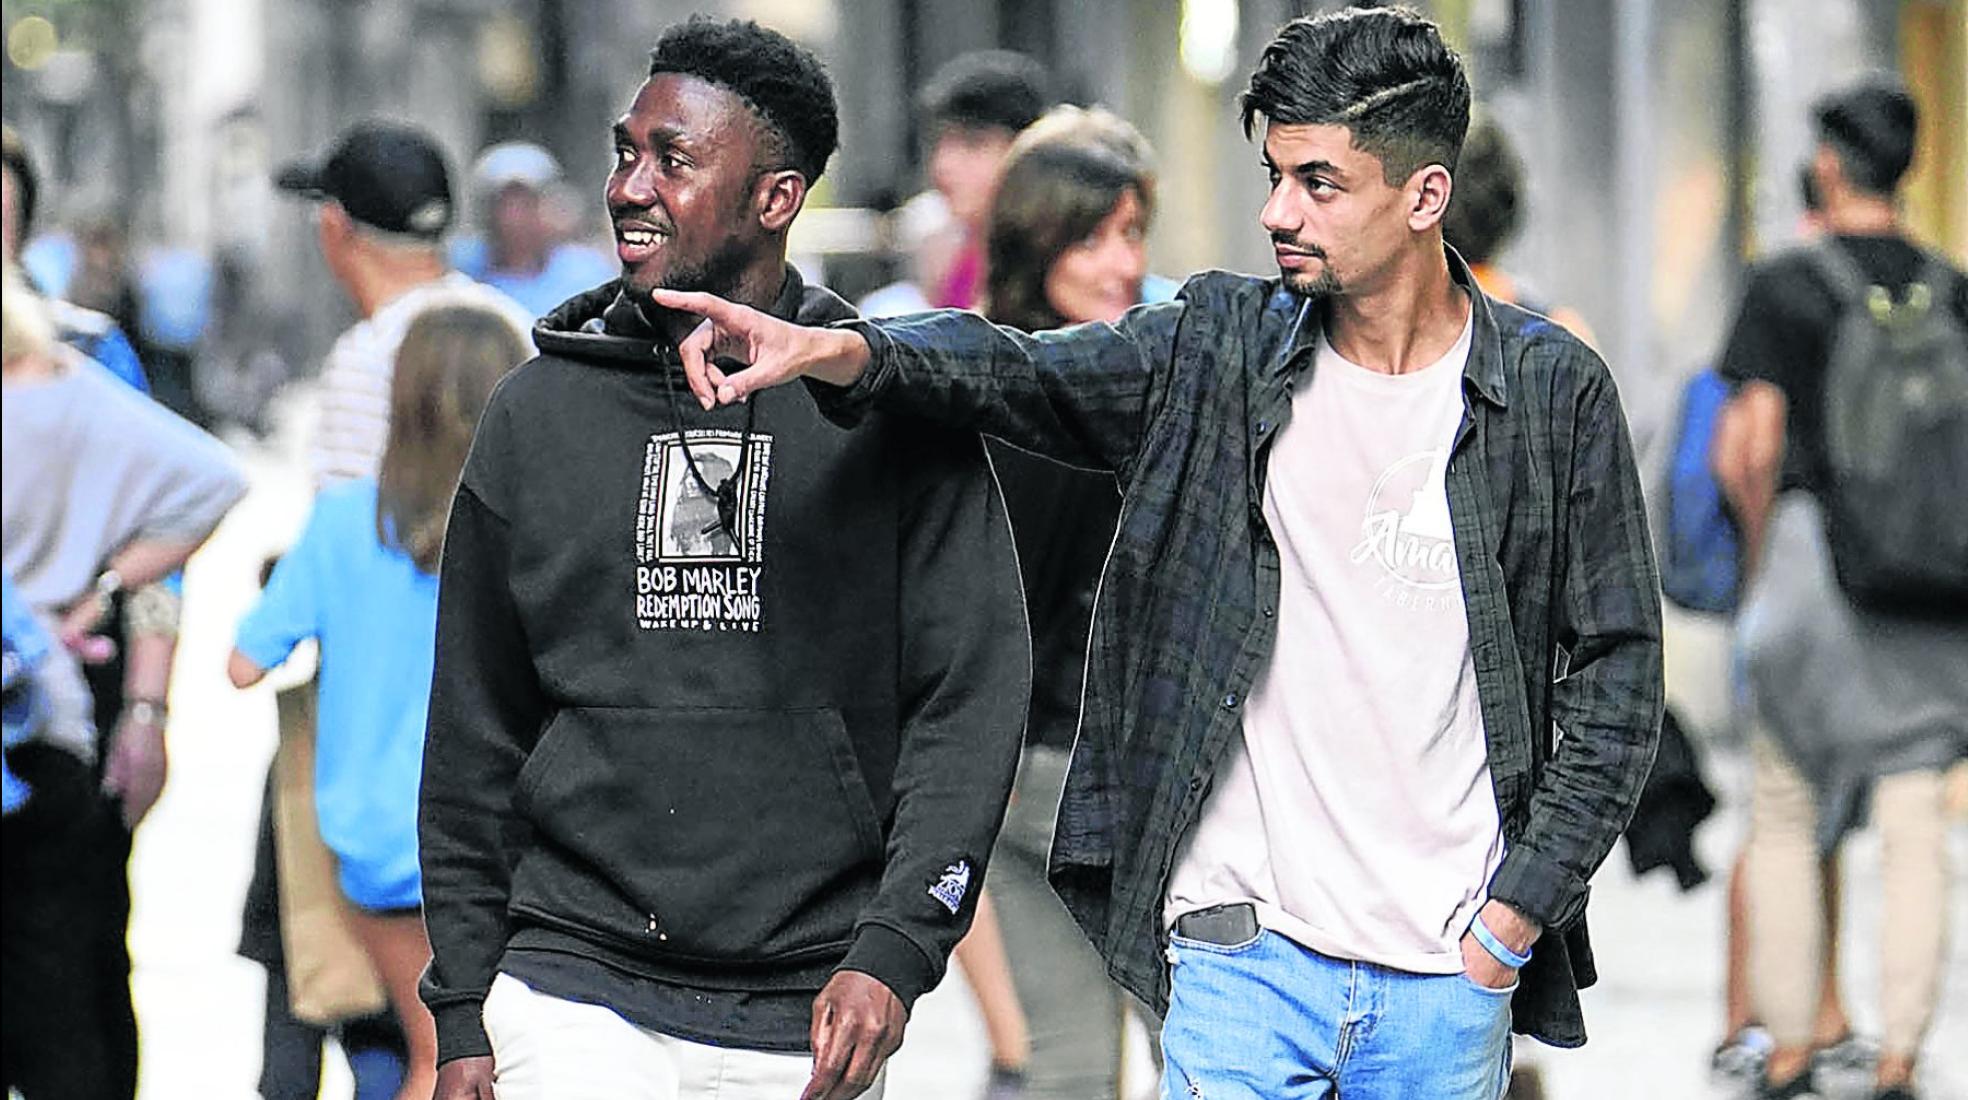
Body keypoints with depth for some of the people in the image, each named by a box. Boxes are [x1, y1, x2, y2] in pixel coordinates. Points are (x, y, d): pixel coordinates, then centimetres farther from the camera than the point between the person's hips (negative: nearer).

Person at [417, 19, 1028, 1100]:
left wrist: (893, 951, -14)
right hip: (575, 1002, 1)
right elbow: (474, 738, 12)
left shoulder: (891, 410, 0)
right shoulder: (537, 414, 8)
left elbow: (971, 699, -3)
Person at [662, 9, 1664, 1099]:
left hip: (1450, 979, 0)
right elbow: (1007, 372, -10)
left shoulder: (1555, 394, 0)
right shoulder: (1221, 350, 3)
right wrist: (831, 348, -29)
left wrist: (1515, 916, -4)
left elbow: (1616, 679, 3)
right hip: (1241, 957, 1)